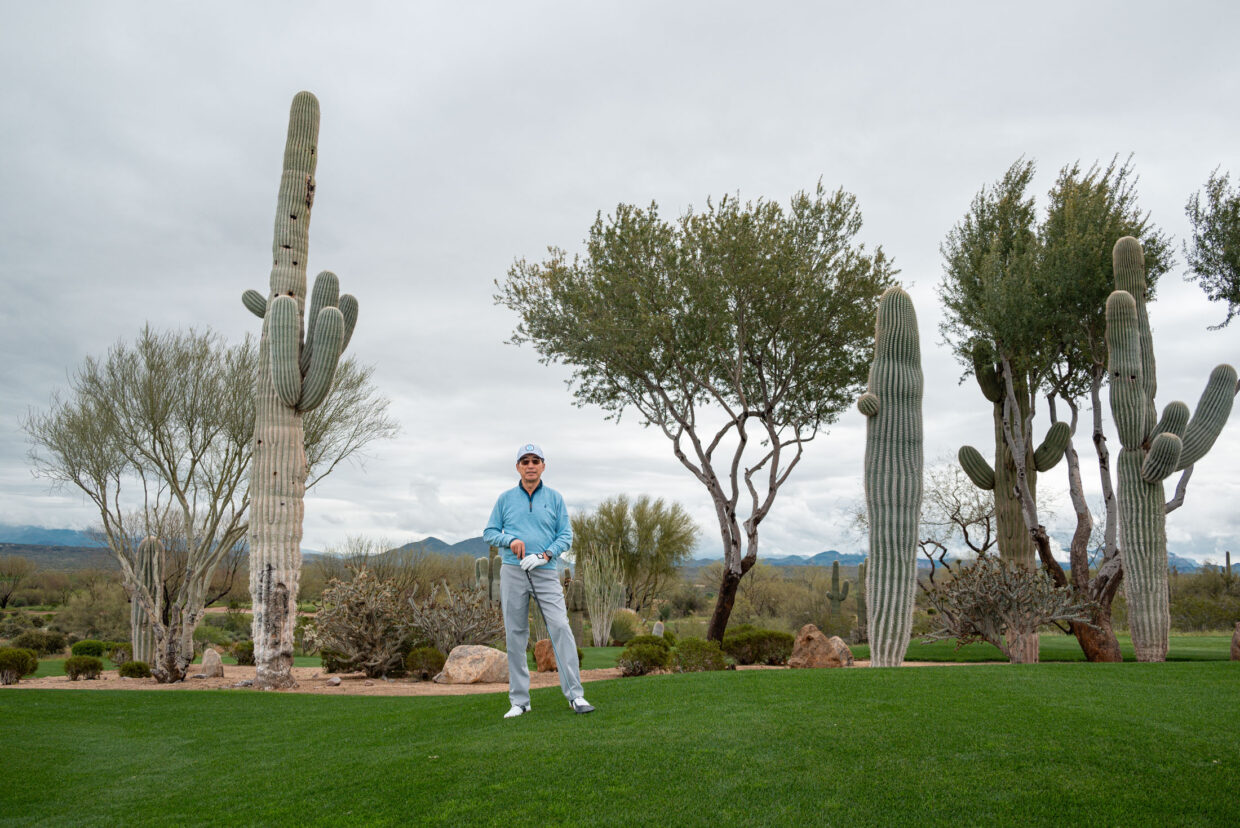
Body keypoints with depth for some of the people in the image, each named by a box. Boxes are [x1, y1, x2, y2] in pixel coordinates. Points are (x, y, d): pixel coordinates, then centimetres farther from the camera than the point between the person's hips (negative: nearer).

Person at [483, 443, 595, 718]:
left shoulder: (555, 498, 8)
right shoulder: (505, 499, 9)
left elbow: (566, 535, 5)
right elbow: (489, 532, 11)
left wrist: (544, 555, -11)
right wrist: (510, 540, -9)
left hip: (545, 572, -1)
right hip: (513, 572, 1)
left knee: (561, 627, -12)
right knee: (515, 635, 3)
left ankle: (575, 695, -9)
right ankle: (519, 701, 10)